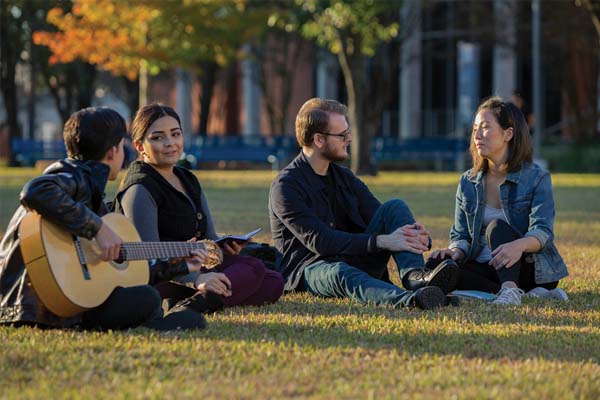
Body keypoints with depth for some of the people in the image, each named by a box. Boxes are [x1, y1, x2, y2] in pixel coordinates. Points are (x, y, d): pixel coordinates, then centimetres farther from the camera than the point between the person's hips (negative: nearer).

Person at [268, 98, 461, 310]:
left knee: (395, 207, -10)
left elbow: (382, 217, 7)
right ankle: (409, 299, -71)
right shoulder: (285, 187, -10)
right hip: (310, 269, -7)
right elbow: (318, 241, -22)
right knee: (339, 273, -42)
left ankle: (414, 276, -38)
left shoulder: (343, 177, 15)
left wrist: (414, 235, -18)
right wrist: (383, 241, -29)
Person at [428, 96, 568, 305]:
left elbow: (543, 231, -18)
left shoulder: (537, 178, -4)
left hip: (527, 267, -4)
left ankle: (510, 290, -52)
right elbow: (461, 235, 7)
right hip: (484, 270, 4)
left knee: (497, 227, -30)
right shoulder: (468, 183, 10)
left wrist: (520, 245, -43)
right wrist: (455, 250, -19)